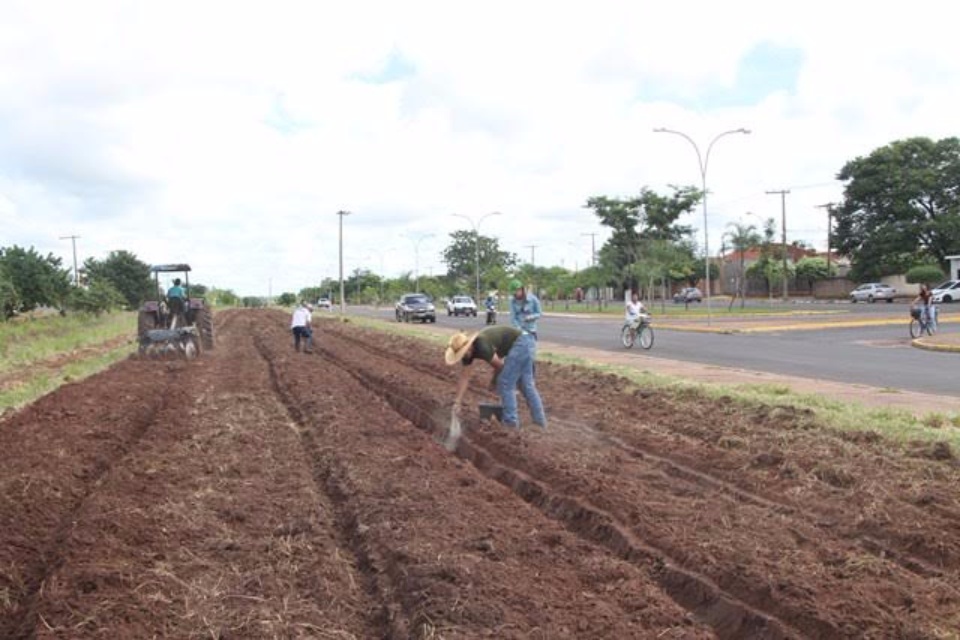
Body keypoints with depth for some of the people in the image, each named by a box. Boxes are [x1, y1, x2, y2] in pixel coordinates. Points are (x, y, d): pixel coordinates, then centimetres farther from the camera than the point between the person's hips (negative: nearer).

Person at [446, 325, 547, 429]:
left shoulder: (481, 347, -26)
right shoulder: (468, 350, 1)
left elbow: (499, 365, -11)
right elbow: (464, 377, 6)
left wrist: (494, 381, 9)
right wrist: (457, 402, 4)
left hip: (521, 343, -9)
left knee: (505, 383, -5)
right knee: (526, 384, 14)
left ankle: (511, 422, 2)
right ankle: (540, 421, 22)